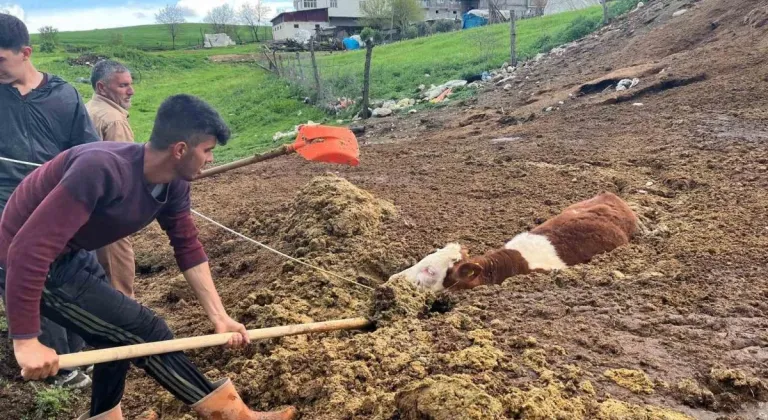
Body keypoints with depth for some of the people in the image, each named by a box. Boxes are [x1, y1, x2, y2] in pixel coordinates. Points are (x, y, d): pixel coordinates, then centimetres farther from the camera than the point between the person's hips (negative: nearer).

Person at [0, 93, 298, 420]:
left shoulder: (173, 185, -8)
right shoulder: (102, 170, -35)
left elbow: (188, 247, 0)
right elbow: (29, 249, -37)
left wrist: (219, 317, -4)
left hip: (73, 254, 9)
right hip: (31, 264, -9)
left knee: (120, 336, 19)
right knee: (145, 331, -8)